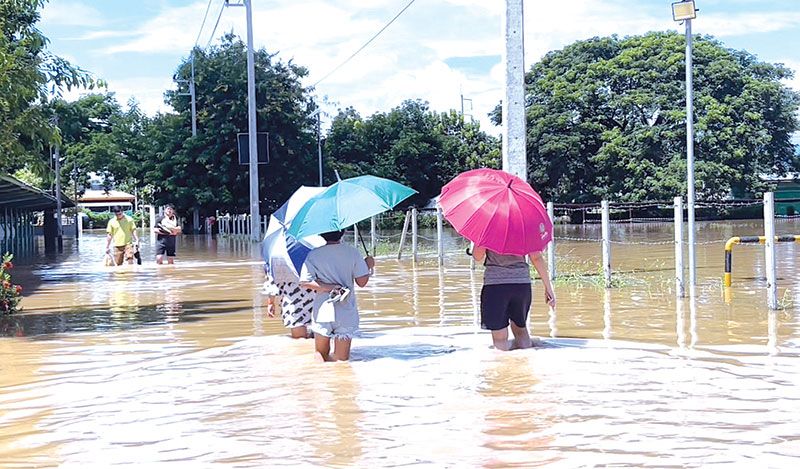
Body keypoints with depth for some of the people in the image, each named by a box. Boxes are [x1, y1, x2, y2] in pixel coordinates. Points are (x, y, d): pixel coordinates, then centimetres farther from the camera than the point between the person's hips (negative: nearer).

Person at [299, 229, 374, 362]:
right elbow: (362, 282, -3)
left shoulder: (314, 255, -1)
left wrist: (329, 287, -6)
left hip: (322, 312, 1)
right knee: (341, 360, 5)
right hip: (346, 313, -1)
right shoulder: (352, 252, -4)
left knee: (320, 354, 15)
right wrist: (368, 266, 14)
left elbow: (304, 282, -8)